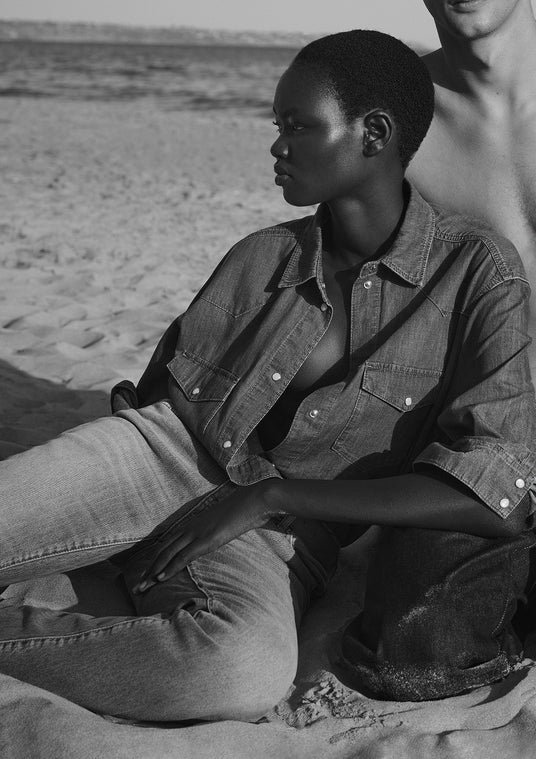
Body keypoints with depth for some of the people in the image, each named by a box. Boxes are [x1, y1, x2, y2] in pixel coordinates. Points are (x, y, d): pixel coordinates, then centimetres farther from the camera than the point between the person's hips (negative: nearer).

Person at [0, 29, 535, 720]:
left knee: (247, 673, -36)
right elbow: (160, 398, 12)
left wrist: (267, 497, -15)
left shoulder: (480, 270, -3)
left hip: (273, 536, -1)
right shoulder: (262, 259, 8)